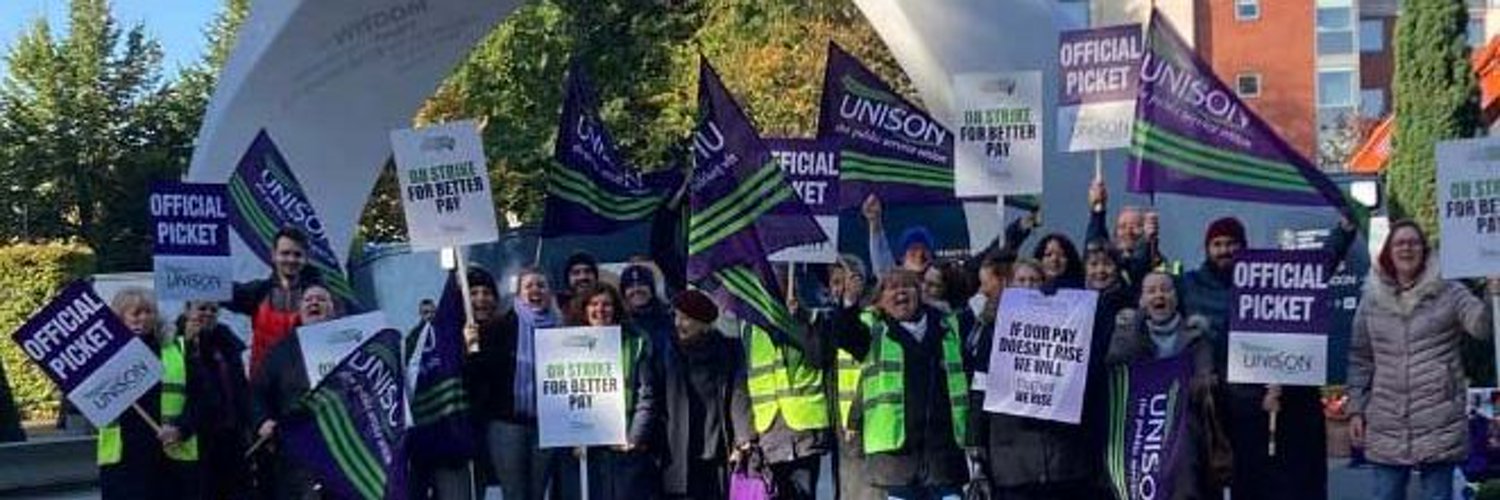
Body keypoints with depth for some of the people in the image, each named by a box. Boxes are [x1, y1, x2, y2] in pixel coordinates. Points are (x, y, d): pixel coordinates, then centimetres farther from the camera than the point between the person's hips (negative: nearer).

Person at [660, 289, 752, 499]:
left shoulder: (728, 350, 4)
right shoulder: (670, 352, 8)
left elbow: (739, 395, -2)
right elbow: (659, 400, 8)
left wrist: (742, 439, -13)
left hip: (717, 450, 0)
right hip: (679, 455, 1)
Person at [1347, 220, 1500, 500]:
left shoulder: (1449, 294, 4)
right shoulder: (1372, 301, 9)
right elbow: (1360, 361, 11)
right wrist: (1356, 409, 7)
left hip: (1439, 425, -2)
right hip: (1386, 427, 2)